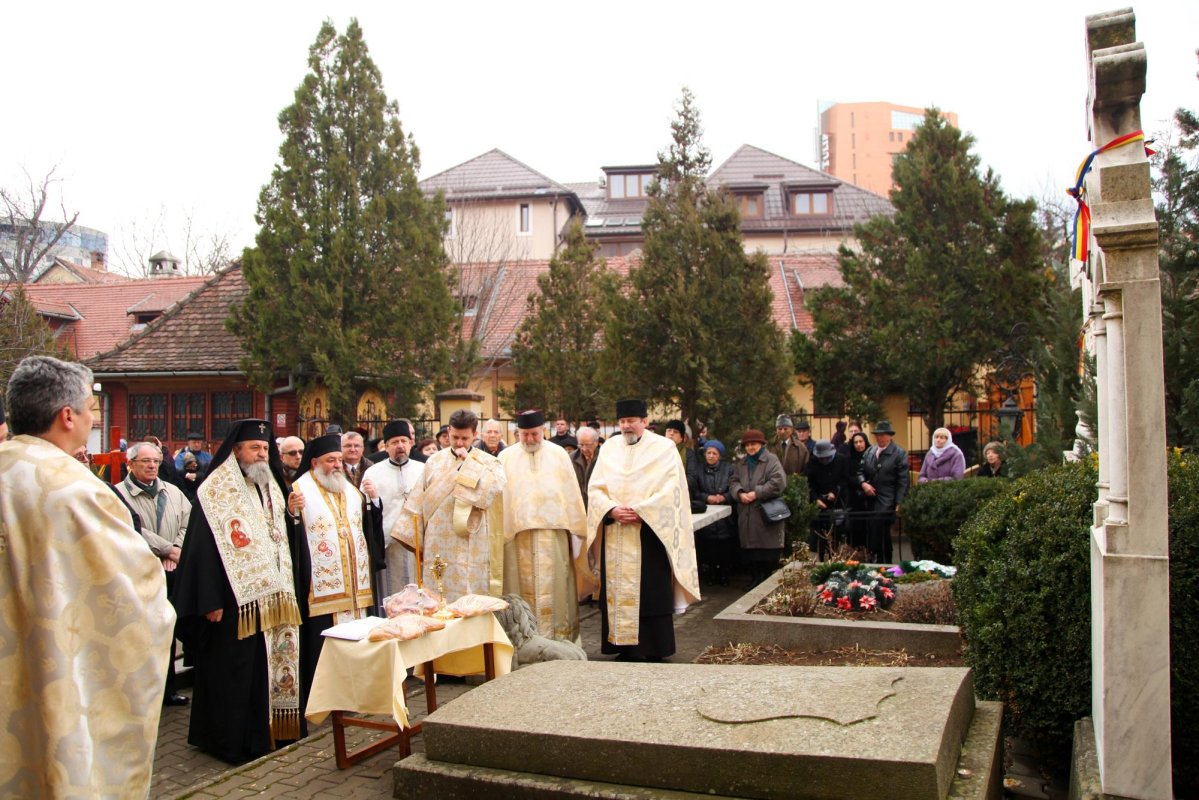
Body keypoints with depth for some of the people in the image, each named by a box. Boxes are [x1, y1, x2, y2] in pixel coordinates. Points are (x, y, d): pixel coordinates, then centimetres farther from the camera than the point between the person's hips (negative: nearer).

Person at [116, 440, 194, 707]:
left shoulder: (173, 492, 12)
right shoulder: (120, 493, -6)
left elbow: (188, 523, 8)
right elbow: (134, 532, -15)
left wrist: (176, 551, -8)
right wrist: (170, 550, -12)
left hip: (169, 572, 5)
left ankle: (168, 688, 20)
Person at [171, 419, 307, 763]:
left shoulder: (271, 489, 15)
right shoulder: (214, 492, -8)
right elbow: (202, 549, -13)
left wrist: (291, 515, 1)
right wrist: (211, 602, -17)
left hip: (273, 600, 7)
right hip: (235, 602, -7)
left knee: (273, 666, 11)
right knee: (233, 673, 0)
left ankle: (269, 732, 22)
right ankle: (232, 741, 11)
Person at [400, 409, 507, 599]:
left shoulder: (486, 461, 3)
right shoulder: (435, 461, 9)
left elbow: (497, 486, -18)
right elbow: (419, 503, 9)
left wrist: (469, 461, -11)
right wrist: (416, 540, 6)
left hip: (472, 546, -2)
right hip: (438, 546, 2)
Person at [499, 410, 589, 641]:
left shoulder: (559, 454, 7)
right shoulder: (506, 457, 6)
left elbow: (571, 493, 7)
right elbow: (499, 496, 5)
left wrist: (575, 529, 3)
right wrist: (501, 531, -2)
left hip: (554, 531, 0)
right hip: (519, 533, 0)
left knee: (554, 586, 1)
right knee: (525, 587, 2)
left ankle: (559, 636, 8)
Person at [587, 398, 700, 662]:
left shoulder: (664, 448, 1)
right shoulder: (609, 448, 12)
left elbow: (671, 491, -7)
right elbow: (595, 487, 7)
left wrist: (638, 511, -15)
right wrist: (612, 510, -11)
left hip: (651, 531, -4)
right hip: (615, 535, 4)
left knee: (651, 592, -3)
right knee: (617, 591, 3)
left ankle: (654, 650, 5)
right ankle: (624, 647, 11)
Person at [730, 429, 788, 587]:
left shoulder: (771, 460, -4)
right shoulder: (741, 463, 17)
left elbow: (778, 482, -16)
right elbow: (733, 482, 13)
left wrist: (757, 493, -16)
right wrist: (740, 493, -9)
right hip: (747, 515, 6)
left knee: (769, 550, -3)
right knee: (750, 549, 9)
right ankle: (755, 578, 21)